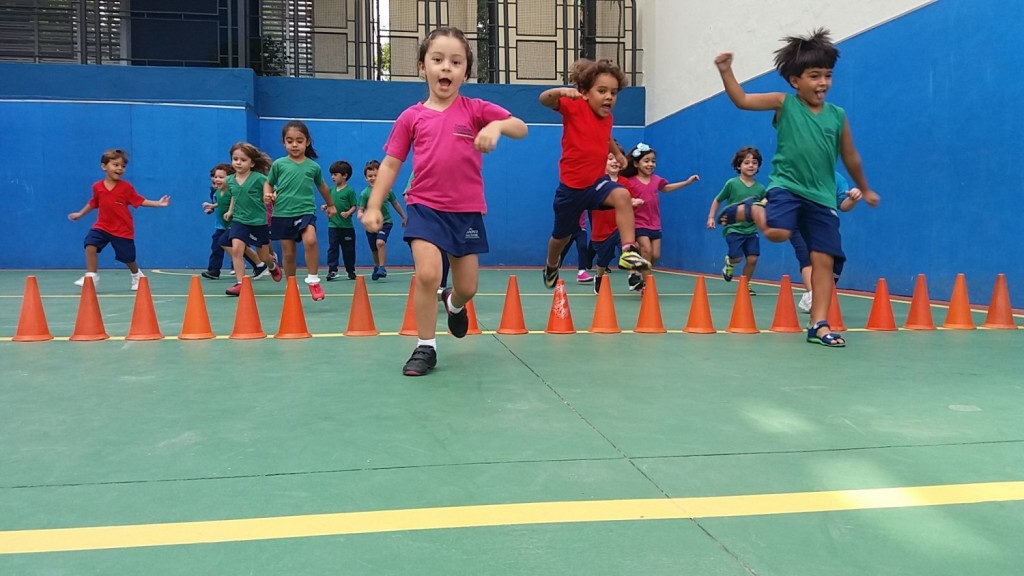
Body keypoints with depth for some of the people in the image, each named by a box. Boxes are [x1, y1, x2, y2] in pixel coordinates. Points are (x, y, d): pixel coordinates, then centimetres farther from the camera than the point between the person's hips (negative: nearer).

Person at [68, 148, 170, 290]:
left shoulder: (126, 187, -8)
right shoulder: (97, 187, -1)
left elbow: (139, 201, -5)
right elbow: (93, 203, 16)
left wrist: (158, 203, -14)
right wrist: (80, 214, 24)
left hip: (123, 230, -2)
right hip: (102, 227, 2)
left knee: (128, 258, 7)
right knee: (90, 245, -21)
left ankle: (137, 276, 37)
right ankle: (91, 276, -13)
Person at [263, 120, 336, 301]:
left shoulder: (313, 166, 3)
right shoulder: (279, 164, 1)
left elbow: (322, 186, 20)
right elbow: (268, 183, 12)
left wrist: (331, 205, 32)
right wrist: (267, 194, -10)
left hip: (306, 211, -1)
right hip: (282, 214, 1)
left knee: (310, 240, -28)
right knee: (288, 253, 6)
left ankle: (313, 280, -15)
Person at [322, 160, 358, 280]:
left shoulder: (349, 190, -6)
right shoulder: (332, 190, 10)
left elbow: (354, 206, -7)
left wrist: (348, 213, -25)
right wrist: (325, 207, 0)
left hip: (347, 226, -4)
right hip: (333, 225, 4)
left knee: (348, 250, 7)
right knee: (332, 248, -3)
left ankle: (351, 271, 20)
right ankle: (332, 270, -3)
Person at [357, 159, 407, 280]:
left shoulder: (387, 190, -6)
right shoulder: (364, 193, -9)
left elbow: (395, 204, 9)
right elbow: (361, 209, -9)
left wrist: (404, 217, 19)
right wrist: (361, 215, -34)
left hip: (385, 222, -1)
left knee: (380, 242, -27)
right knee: (374, 250, 12)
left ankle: (382, 268, -19)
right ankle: (377, 267, 39)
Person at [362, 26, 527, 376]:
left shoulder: (475, 110, -1)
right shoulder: (411, 117, 0)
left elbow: (521, 128, -10)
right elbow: (390, 165, 5)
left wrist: (497, 125, -31)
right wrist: (373, 206, -2)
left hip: (467, 210, 1)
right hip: (425, 207, -1)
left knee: (468, 287, 8)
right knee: (427, 274, -20)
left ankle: (454, 304, 47)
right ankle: (425, 347, -2)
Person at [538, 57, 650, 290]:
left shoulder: (607, 118, 4)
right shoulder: (575, 107, -14)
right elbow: (544, 99, -32)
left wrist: (618, 153, 25)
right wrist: (560, 91, -51)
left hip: (597, 182, 3)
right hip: (571, 186, -3)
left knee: (622, 196, -30)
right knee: (561, 236, 16)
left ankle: (628, 251, -33)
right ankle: (551, 266, 49)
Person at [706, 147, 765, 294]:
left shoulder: (760, 188, 1)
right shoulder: (732, 184, -7)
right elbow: (717, 200, 4)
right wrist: (711, 217, -2)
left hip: (751, 229, 3)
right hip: (733, 228, -3)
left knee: (752, 258, -4)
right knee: (737, 257, -12)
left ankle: (745, 285, 19)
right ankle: (729, 262, 27)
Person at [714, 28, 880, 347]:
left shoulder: (838, 116, 8)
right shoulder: (784, 103, 0)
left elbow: (850, 157, 20)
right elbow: (742, 100, -9)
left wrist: (865, 189, 30)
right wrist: (726, 72, -23)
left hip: (822, 196, 3)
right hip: (786, 186, -3)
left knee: (824, 259, -2)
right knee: (777, 232, -31)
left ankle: (819, 325, 5)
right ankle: (750, 210, 4)